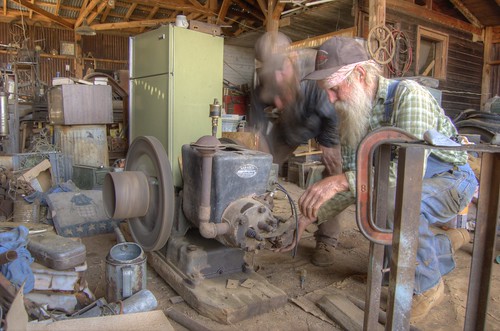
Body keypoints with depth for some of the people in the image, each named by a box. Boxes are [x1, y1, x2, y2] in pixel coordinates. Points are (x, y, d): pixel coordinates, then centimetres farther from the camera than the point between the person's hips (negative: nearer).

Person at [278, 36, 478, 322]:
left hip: (451, 177, -7)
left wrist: (342, 180, -47)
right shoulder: (353, 116, -5)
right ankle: (446, 244, 27)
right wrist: (310, 217, -15)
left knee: (396, 201, -35)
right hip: (411, 181, 7)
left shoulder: (408, 94, -27)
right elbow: (354, 182, -5)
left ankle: (427, 287, -9)